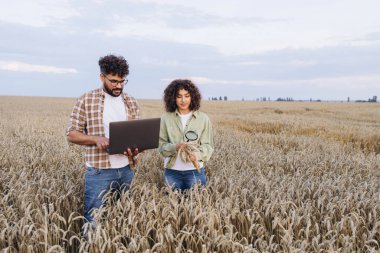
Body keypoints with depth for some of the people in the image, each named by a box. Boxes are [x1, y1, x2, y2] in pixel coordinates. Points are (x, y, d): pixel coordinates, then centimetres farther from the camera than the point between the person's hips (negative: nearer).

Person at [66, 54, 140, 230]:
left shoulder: (131, 103, 7)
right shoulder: (86, 101, -4)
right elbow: (71, 134, -2)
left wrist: (136, 148, -11)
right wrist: (96, 138, -20)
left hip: (126, 170, 4)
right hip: (99, 171, -4)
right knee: (94, 220, 4)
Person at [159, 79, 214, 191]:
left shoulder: (203, 118, 0)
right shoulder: (166, 119, 1)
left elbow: (208, 145, 0)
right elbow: (161, 145, 1)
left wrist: (197, 155, -20)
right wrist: (175, 147, -19)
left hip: (195, 170, 0)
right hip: (172, 170, 1)